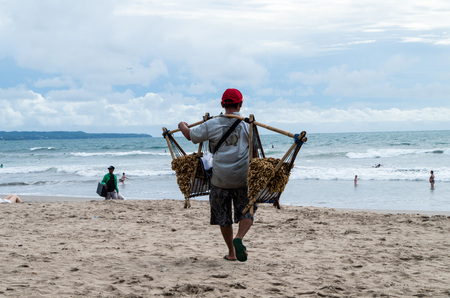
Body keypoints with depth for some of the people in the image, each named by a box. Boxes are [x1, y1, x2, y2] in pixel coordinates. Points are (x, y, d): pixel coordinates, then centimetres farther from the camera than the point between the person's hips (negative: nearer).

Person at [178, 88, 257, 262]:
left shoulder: (212, 125, -1)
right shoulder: (248, 125, -1)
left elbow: (191, 136, 10)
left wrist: (182, 126, 31)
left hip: (220, 178, 1)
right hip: (243, 177, -1)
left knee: (223, 216, 14)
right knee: (246, 212, 9)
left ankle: (231, 252, 21)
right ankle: (239, 239, -17)